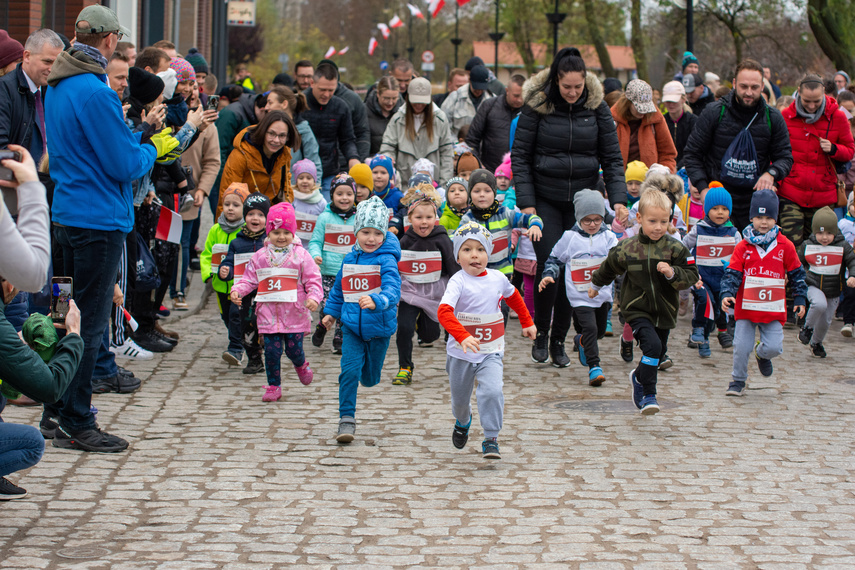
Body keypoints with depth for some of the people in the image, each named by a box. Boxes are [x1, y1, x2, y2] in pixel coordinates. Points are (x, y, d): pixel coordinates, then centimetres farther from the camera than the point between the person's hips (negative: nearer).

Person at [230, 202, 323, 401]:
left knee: (293, 349, 1)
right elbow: (249, 279, 11)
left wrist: (313, 297, -20)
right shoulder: (260, 257, 7)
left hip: (294, 314, -2)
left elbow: (313, 280, -3)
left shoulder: (300, 255, -1)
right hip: (268, 315, 2)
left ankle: (301, 366, 37)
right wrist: (237, 291, -6)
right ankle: (273, 387, 13)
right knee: (271, 351, 0)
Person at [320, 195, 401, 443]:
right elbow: (339, 288, 21)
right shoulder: (350, 260, 4)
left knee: (370, 378, 14)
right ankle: (346, 420, -6)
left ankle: (368, 369, 53)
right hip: (352, 327, 3)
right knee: (349, 370, -13)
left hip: (378, 328, -3)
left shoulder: (386, 260, -14)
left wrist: (376, 301, -49)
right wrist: (332, 312, 28)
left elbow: (392, 289, -30)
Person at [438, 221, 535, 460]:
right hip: (461, 353, -1)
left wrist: (527, 322, 26)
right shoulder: (458, 281, -18)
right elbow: (444, 312, -33)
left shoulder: (497, 278, -3)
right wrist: (463, 336, -47)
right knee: (460, 398, 16)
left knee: (492, 391, -21)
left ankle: (491, 439, -9)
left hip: (491, 353, 2)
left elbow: (513, 296, 21)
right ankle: (463, 422, 50)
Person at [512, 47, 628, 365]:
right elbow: (520, 156, -5)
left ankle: (559, 339, 15)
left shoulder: (597, 107, -2)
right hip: (545, 199, -2)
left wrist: (618, 199, -10)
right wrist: (526, 203, -11)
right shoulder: (536, 106, -8)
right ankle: (540, 333, 9)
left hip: (583, 200, 2)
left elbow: (612, 156, 1)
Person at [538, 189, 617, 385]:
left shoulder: (608, 237, 1)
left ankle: (581, 341, 51)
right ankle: (594, 367, -14)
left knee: (600, 330, 18)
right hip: (580, 296, -4)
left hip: (603, 294, 4)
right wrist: (549, 275, -8)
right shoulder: (570, 237, -3)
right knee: (590, 328, -18)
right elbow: (555, 259, 7)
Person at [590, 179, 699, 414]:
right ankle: (648, 395, -13)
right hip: (636, 309, -3)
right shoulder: (627, 249, -8)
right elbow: (608, 268, 11)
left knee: (659, 353, 16)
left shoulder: (676, 249, -8)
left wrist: (672, 273, -26)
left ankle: (638, 377, 48)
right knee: (652, 345, -22)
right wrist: (595, 285, 28)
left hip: (664, 311, 3)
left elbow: (692, 276, -7)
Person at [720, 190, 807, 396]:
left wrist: (800, 299, 10)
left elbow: (797, 274, 10)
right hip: (746, 308, 0)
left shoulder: (785, 246, 1)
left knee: (774, 347, -5)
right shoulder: (743, 247, -1)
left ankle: (762, 354, 31)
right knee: (741, 347, -2)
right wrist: (727, 294, -17)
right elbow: (732, 274, -2)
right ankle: (738, 381, 19)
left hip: (773, 308, 0)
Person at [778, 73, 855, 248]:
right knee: (792, 245, -13)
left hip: (824, 197, 1)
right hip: (791, 195, -1)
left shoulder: (837, 117, 3)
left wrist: (833, 149, -9)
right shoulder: (786, 116, 3)